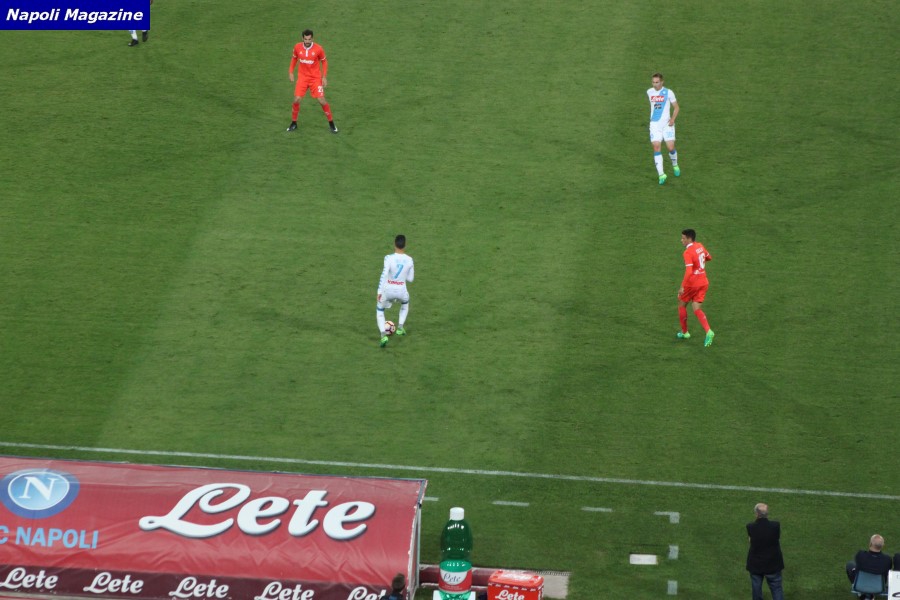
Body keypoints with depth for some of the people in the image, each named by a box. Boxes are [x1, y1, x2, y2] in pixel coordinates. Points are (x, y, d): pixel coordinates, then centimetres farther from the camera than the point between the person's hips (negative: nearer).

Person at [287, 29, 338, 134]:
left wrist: (324, 77, -3)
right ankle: (293, 123, 13)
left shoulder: (318, 49, -14)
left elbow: (324, 61, 1)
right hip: (302, 77, 2)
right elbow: (294, 58, 13)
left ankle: (331, 123, 11)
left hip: (316, 78, -2)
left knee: (322, 100, -6)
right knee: (297, 100, -8)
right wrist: (291, 72, 8)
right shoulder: (297, 47, -7)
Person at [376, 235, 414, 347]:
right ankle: (400, 328, 35)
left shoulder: (389, 258, -17)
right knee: (405, 303, 39)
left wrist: (379, 292, -21)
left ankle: (383, 335, 1)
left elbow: (384, 275, -24)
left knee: (379, 310, 21)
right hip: (401, 291, 2)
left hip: (388, 291, -2)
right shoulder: (409, 260, -6)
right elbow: (410, 279, 2)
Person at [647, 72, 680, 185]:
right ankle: (661, 174, -12)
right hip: (654, 124, 2)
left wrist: (673, 119, -11)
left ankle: (675, 165, 28)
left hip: (667, 124, -2)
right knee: (656, 148, -11)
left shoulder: (668, 93, -4)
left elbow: (676, 107, 3)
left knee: (671, 147, -4)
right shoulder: (649, 92, 7)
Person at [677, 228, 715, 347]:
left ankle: (684, 332, 27)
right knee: (696, 309, 6)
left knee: (682, 305, 17)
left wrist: (682, 287, -26)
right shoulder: (700, 246, 4)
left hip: (692, 283, -7)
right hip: (703, 283, 7)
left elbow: (689, 271, -29)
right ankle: (708, 332, -15)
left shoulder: (688, 253, -20)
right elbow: (709, 257, 23)